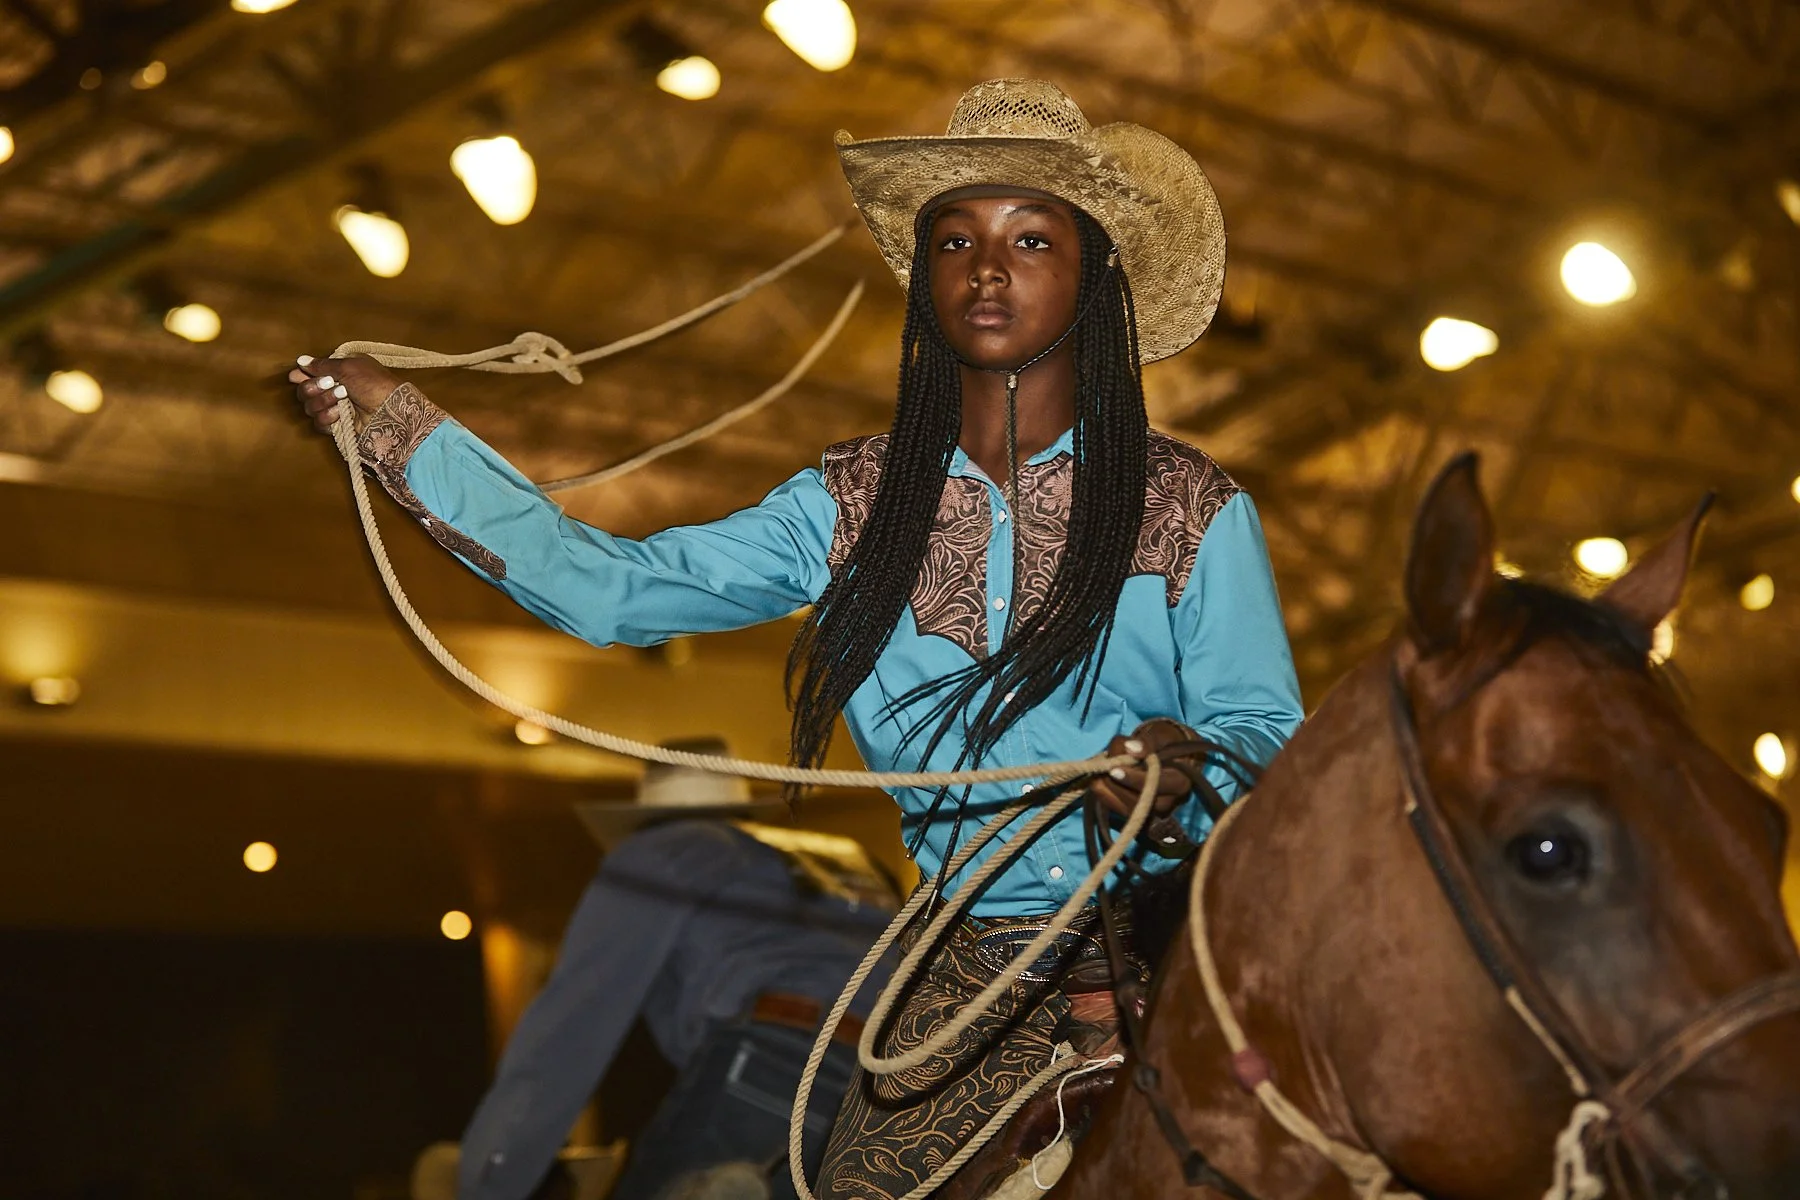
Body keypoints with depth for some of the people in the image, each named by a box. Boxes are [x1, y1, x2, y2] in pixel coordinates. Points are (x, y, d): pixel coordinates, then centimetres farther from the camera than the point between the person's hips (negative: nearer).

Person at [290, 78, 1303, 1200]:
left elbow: (1266, 733, -5)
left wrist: (1191, 763, -30)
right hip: (975, 966, 2)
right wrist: (402, 427, 1)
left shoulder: (1193, 509, -1)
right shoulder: (857, 505, 6)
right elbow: (613, 588, 3)